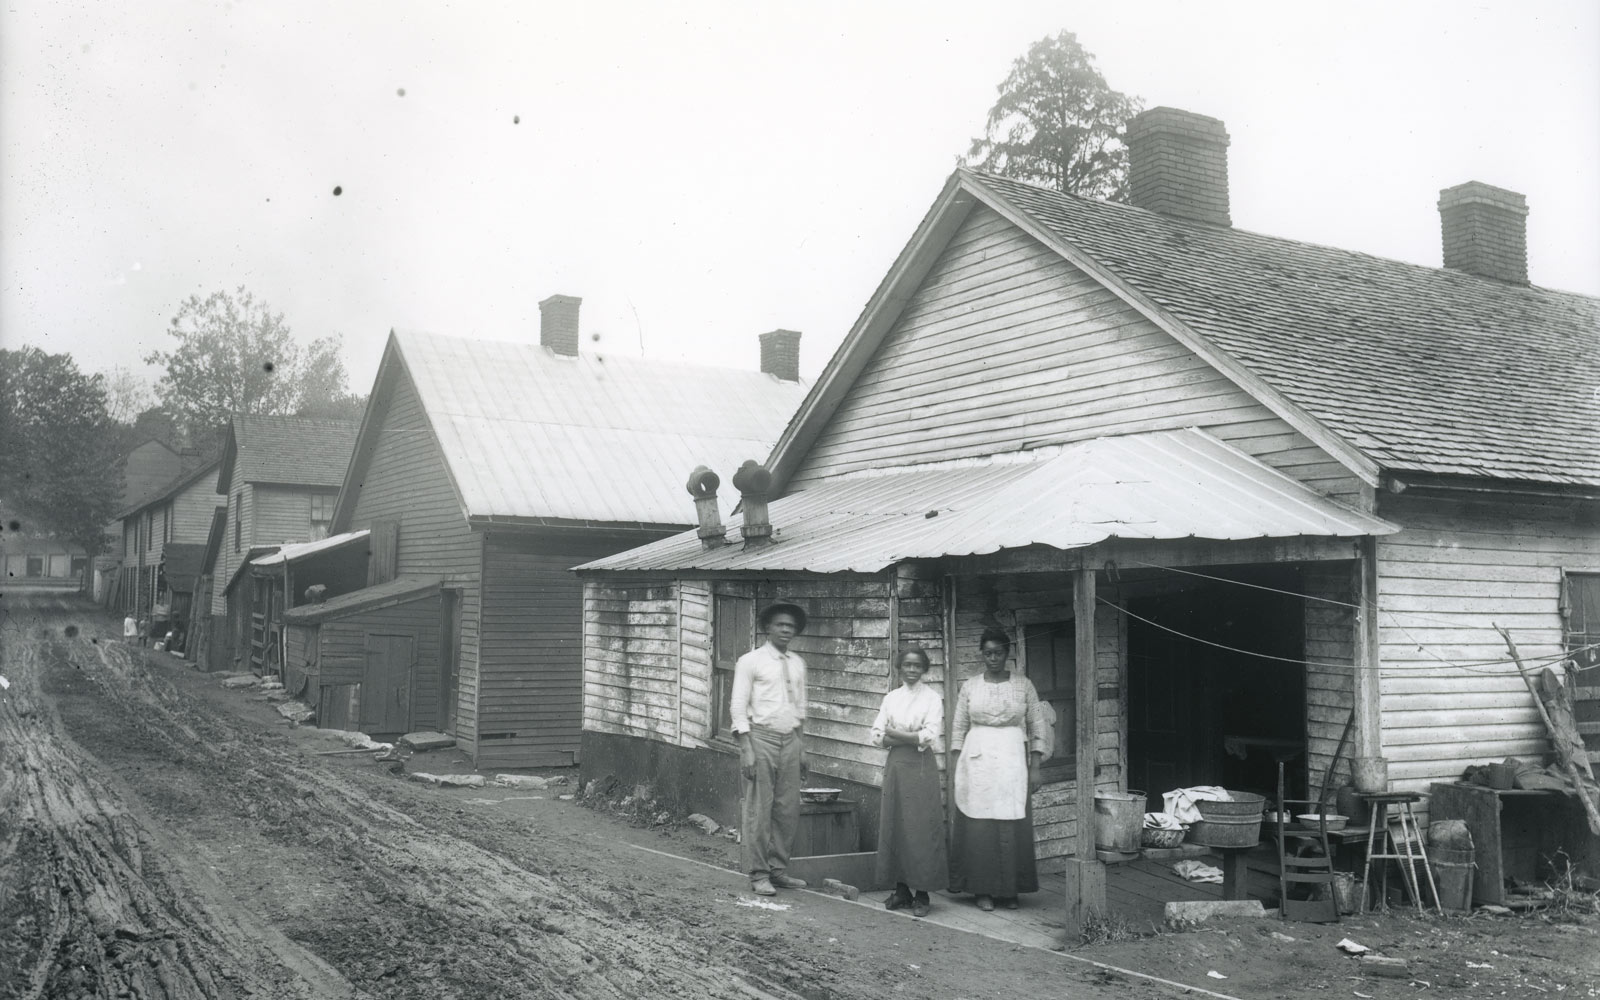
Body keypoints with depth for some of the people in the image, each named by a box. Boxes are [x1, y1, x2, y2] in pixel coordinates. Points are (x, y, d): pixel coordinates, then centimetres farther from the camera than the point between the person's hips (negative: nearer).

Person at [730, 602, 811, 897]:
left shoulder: (797, 664, 14)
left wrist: (802, 748, 15)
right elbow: (738, 706, -6)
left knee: (788, 809, 6)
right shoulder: (750, 661, -3)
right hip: (761, 738, -5)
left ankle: (778, 869, 18)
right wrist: (746, 749, -13)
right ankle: (758, 875, 4)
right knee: (758, 810, -3)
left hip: (790, 740, 5)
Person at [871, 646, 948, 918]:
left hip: (922, 766, -4)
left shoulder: (933, 698, 1)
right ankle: (901, 890, 11)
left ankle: (921, 894, 0)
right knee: (894, 827, 2)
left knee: (921, 829, -5)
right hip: (895, 766, 4)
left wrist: (895, 733, -6)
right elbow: (878, 735, 4)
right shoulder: (891, 698, 11)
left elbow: (931, 737, -9)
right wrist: (913, 737, -8)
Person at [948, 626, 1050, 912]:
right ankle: (983, 890, 8)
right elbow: (958, 728, 9)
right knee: (979, 826, -1)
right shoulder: (970, 686, 7)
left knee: (1013, 828, -2)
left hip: (1013, 761, 0)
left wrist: (1035, 768, -1)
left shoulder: (1023, 685, 4)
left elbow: (1037, 727, 5)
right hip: (977, 760, 1)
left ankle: (1010, 890, 11)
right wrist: (957, 769, 2)